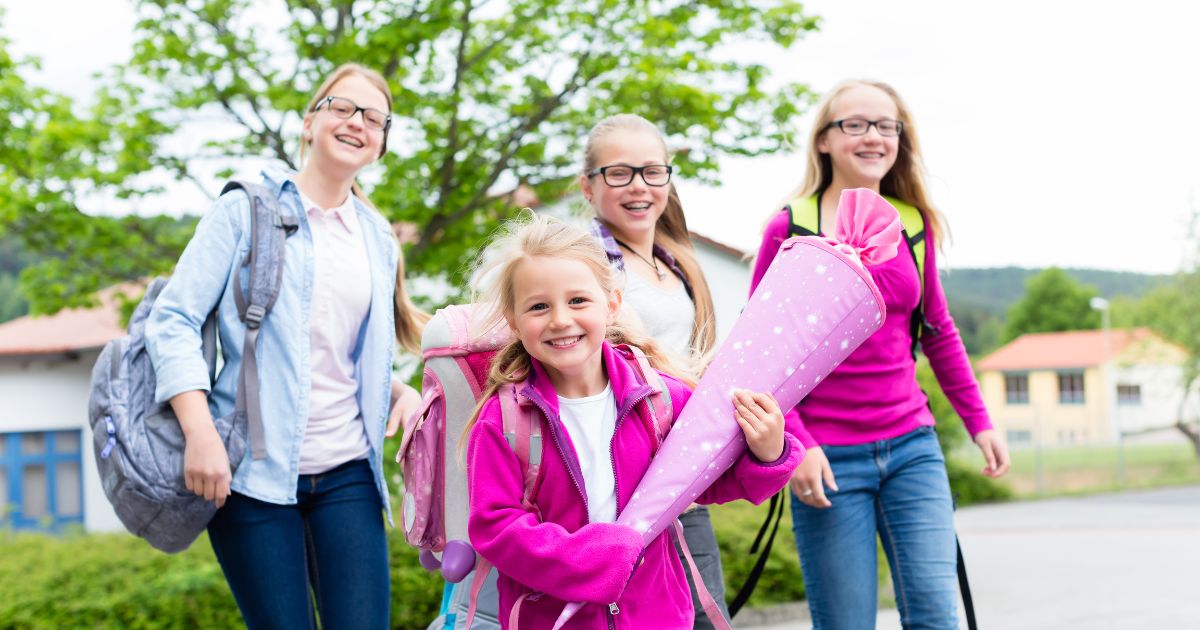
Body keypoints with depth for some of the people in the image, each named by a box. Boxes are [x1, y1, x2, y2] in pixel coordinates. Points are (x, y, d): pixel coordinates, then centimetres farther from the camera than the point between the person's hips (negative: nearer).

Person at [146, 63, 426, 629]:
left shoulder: (378, 238, 15)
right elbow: (173, 319, -6)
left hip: (347, 472, 4)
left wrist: (403, 391, 2)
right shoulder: (246, 210, 1)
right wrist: (201, 433, -18)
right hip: (254, 471, -4)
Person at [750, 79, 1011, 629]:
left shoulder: (915, 225, 7)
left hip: (912, 447, 4)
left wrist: (979, 421, 18)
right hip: (829, 458, -3)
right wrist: (796, 443, -14)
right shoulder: (790, 229, -5)